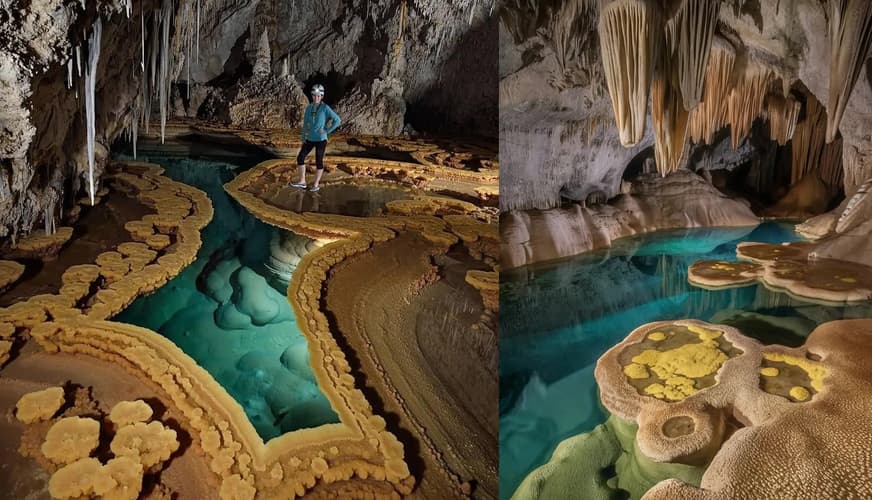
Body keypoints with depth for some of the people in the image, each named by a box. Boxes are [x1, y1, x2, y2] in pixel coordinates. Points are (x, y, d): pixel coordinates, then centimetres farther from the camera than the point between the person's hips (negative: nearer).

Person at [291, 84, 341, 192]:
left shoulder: (325, 108, -11)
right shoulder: (309, 108, 5)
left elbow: (337, 120, -13)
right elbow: (305, 124, 10)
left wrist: (327, 131, -14)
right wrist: (303, 139, 5)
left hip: (321, 139, -6)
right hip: (310, 139, 6)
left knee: (319, 162, 3)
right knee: (300, 158, 2)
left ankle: (316, 185, 15)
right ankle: (302, 182, 12)